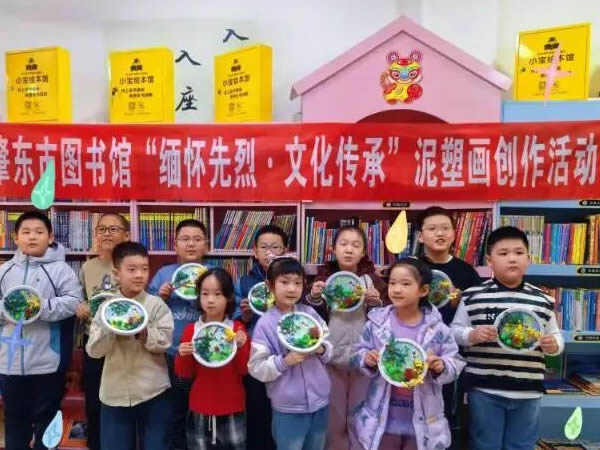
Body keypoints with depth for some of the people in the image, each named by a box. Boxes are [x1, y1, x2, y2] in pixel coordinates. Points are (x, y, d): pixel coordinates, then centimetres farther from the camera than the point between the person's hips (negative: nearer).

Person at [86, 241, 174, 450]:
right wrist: (110, 328, -19)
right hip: (115, 394, 2)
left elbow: (165, 342, -11)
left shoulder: (156, 304, -4)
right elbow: (93, 350, -4)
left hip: (153, 393, -2)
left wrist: (143, 332, -25)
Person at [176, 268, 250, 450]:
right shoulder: (191, 330, -3)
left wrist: (241, 347, -22)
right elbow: (184, 374, 1)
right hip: (200, 409, 1)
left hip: (232, 409, -1)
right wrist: (183, 356, -17)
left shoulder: (237, 329, -6)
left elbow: (245, 369, -6)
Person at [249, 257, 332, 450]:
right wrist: (284, 361, -24)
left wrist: (322, 349, -14)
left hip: (320, 400, 4)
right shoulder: (265, 323, -11)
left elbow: (330, 347, 6)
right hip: (288, 407, -4)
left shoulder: (310, 313, -1)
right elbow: (256, 368, -11)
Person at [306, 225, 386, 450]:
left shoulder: (371, 278, 1)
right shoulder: (324, 277, 1)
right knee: (333, 417, 13)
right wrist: (314, 297, -17)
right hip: (331, 357, 0)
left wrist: (376, 303, -16)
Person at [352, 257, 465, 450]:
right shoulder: (376, 323, -7)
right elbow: (359, 352, 1)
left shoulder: (437, 328, -9)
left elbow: (455, 362, -3)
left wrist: (441, 367, -23)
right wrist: (367, 360, -20)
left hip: (422, 421, 0)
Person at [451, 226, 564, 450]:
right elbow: (455, 331, 1)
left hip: (527, 391, 3)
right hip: (484, 389, -2)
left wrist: (553, 345, -10)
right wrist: (472, 335, -19)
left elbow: (555, 336, 12)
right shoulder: (473, 295, -4)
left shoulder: (542, 300, 3)